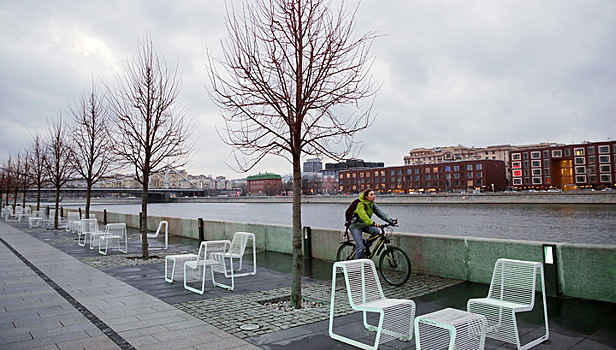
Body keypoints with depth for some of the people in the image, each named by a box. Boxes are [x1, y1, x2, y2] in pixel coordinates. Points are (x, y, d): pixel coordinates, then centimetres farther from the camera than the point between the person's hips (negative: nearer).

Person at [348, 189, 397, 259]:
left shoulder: (373, 205, -1)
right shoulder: (361, 204, -23)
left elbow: (381, 213, -9)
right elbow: (363, 216, -38)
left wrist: (391, 221, -21)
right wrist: (372, 223, -53)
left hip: (364, 225, 7)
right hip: (355, 226, -7)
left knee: (377, 231, -16)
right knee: (360, 245, -14)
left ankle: (366, 245, 4)